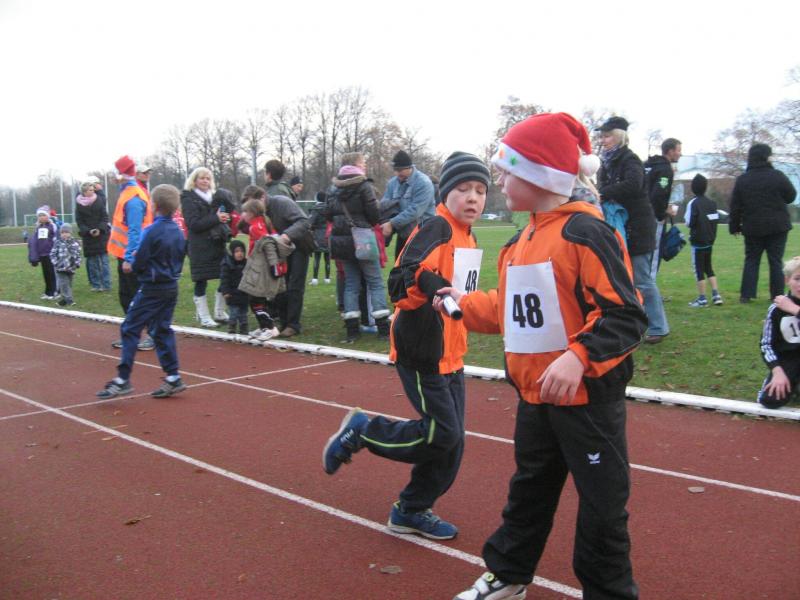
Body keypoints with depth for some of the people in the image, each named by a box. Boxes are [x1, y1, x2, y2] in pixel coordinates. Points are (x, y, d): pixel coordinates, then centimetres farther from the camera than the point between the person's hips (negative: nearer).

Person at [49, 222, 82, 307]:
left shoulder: (75, 243, 2)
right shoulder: (57, 243, -2)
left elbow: (78, 254, 6)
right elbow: (52, 254, -1)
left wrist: (77, 263, -5)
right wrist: (55, 263, -11)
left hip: (71, 268, 2)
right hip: (60, 268, -2)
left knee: (68, 284, 12)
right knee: (64, 284, -7)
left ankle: (65, 299, 24)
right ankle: (69, 300, -7)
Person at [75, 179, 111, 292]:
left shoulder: (99, 200, -5)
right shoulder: (79, 204, -2)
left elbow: (104, 217, -3)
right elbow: (79, 222, -1)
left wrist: (100, 229, -14)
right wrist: (88, 231, -14)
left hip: (101, 234, -1)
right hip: (88, 235, 1)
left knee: (103, 260, -1)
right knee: (92, 261, 4)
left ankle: (106, 284, 2)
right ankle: (95, 284, 11)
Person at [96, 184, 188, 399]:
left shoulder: (151, 232, -15)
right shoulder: (178, 232, 5)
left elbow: (138, 264, -12)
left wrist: (134, 267, 9)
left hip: (151, 289, -7)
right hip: (171, 288, 7)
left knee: (130, 329, -1)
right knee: (162, 330, 13)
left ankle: (123, 380, -2)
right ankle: (173, 378, 12)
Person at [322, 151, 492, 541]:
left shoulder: (468, 238, 11)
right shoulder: (436, 229, -15)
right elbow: (402, 279, -30)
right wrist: (426, 279, -48)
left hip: (451, 355, 9)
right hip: (421, 352, -9)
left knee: (451, 442, 11)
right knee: (442, 433, -9)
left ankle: (412, 512, 28)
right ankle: (361, 431, 10)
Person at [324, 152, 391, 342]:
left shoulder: (335, 188, 9)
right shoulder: (364, 186, -9)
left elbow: (328, 214, 9)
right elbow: (374, 214, -11)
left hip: (340, 240, 6)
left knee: (351, 283, 10)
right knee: (375, 280, 2)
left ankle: (352, 329, 7)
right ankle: (383, 327, -2)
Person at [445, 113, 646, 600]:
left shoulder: (586, 232, -17)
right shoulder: (522, 241, 9)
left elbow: (626, 315, -24)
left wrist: (578, 357, -36)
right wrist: (465, 304, 22)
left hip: (587, 394, -8)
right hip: (534, 394, 8)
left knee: (601, 501, 7)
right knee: (529, 488, 22)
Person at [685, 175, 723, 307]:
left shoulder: (693, 203, -13)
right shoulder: (712, 203, 7)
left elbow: (689, 222, -16)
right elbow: (716, 219, 7)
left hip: (698, 241, -6)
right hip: (710, 241, 6)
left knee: (699, 269, 0)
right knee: (708, 268, 17)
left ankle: (702, 298, 1)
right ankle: (716, 295, 11)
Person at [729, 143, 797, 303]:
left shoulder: (741, 180, -1)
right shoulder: (777, 176, -9)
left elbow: (735, 206, 2)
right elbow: (791, 197, 3)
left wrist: (734, 226, 10)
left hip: (753, 229, 2)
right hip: (777, 227, -2)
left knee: (751, 260, 10)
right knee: (776, 261, 5)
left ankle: (746, 294, 5)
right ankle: (777, 296, 8)